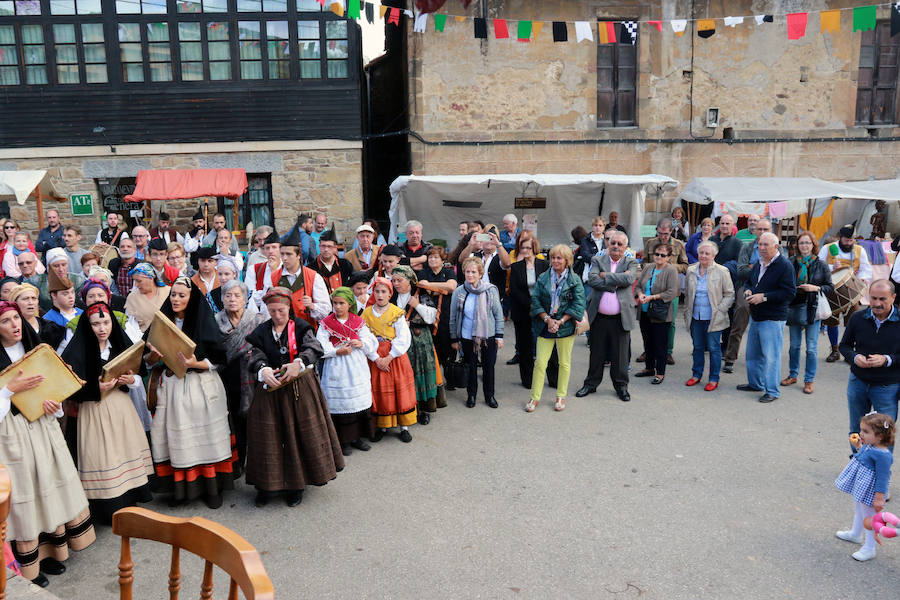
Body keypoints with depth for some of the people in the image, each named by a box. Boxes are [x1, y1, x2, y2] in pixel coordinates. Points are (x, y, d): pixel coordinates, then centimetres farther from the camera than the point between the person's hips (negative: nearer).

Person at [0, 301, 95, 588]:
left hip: (42, 425, 5)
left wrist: (53, 403, -4)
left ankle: (50, 550, 22)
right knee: (23, 492, 0)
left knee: (49, 484, 9)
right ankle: (27, 564, 12)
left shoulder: (34, 349, 8)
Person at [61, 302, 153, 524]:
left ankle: (131, 500, 21)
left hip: (122, 407, 5)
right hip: (95, 412, -4)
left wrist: (131, 379, -9)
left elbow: (139, 377, 12)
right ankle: (111, 510, 11)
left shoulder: (121, 344, 6)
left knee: (127, 451, 7)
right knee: (104, 458, -2)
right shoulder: (78, 350, -9)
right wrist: (97, 389, -22)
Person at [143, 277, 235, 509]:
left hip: (201, 387, -3)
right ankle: (182, 488, 16)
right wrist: (153, 355, -13)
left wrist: (196, 363, -22)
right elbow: (147, 360, 9)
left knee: (205, 436, 0)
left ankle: (212, 488, 11)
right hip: (170, 387, 3)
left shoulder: (204, 322, -3)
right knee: (176, 437, 4)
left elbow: (217, 360, -4)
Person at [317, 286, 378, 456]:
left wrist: (361, 343, -13)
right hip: (337, 369, -3)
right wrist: (337, 351, -20)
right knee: (340, 403, -1)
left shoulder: (358, 321, 6)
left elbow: (371, 340, 6)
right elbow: (321, 347, -8)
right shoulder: (326, 324, -1)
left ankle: (356, 437, 20)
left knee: (360, 401, 6)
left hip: (357, 367, 3)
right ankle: (343, 440, 10)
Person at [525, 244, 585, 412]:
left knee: (564, 363, 9)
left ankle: (561, 396, 22)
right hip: (545, 326, 1)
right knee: (540, 362, -1)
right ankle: (535, 397, 8)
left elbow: (578, 304, -6)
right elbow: (536, 300, 1)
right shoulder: (542, 278, 3)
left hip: (566, 326, -1)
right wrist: (547, 319, -11)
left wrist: (561, 321, -12)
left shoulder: (575, 280, -2)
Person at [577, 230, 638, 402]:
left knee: (620, 354, 8)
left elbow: (629, 279, -16)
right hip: (599, 317, 1)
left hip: (620, 318, -1)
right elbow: (592, 279, -13)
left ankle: (621, 386, 23)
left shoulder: (631, 262, 5)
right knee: (596, 353, 12)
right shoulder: (597, 260, 5)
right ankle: (591, 383, 26)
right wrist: (615, 283, -16)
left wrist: (606, 275, -12)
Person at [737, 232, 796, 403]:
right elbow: (749, 282, 24)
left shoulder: (784, 265, -14)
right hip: (755, 316, 8)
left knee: (771, 356, -3)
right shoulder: (759, 264, 11)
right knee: (753, 353, 18)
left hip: (772, 319, -8)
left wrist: (764, 297, -21)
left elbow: (789, 292, -19)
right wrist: (748, 291, 1)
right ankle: (755, 383, 34)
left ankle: (772, 391, 8)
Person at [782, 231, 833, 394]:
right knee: (794, 345, 13)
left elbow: (830, 287, 3)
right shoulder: (791, 263, 2)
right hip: (794, 307, 2)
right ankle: (793, 375, 27)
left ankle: (809, 380, 11)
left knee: (812, 347, 1)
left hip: (813, 309, -2)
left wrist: (816, 288, -13)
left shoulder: (821, 265, -1)